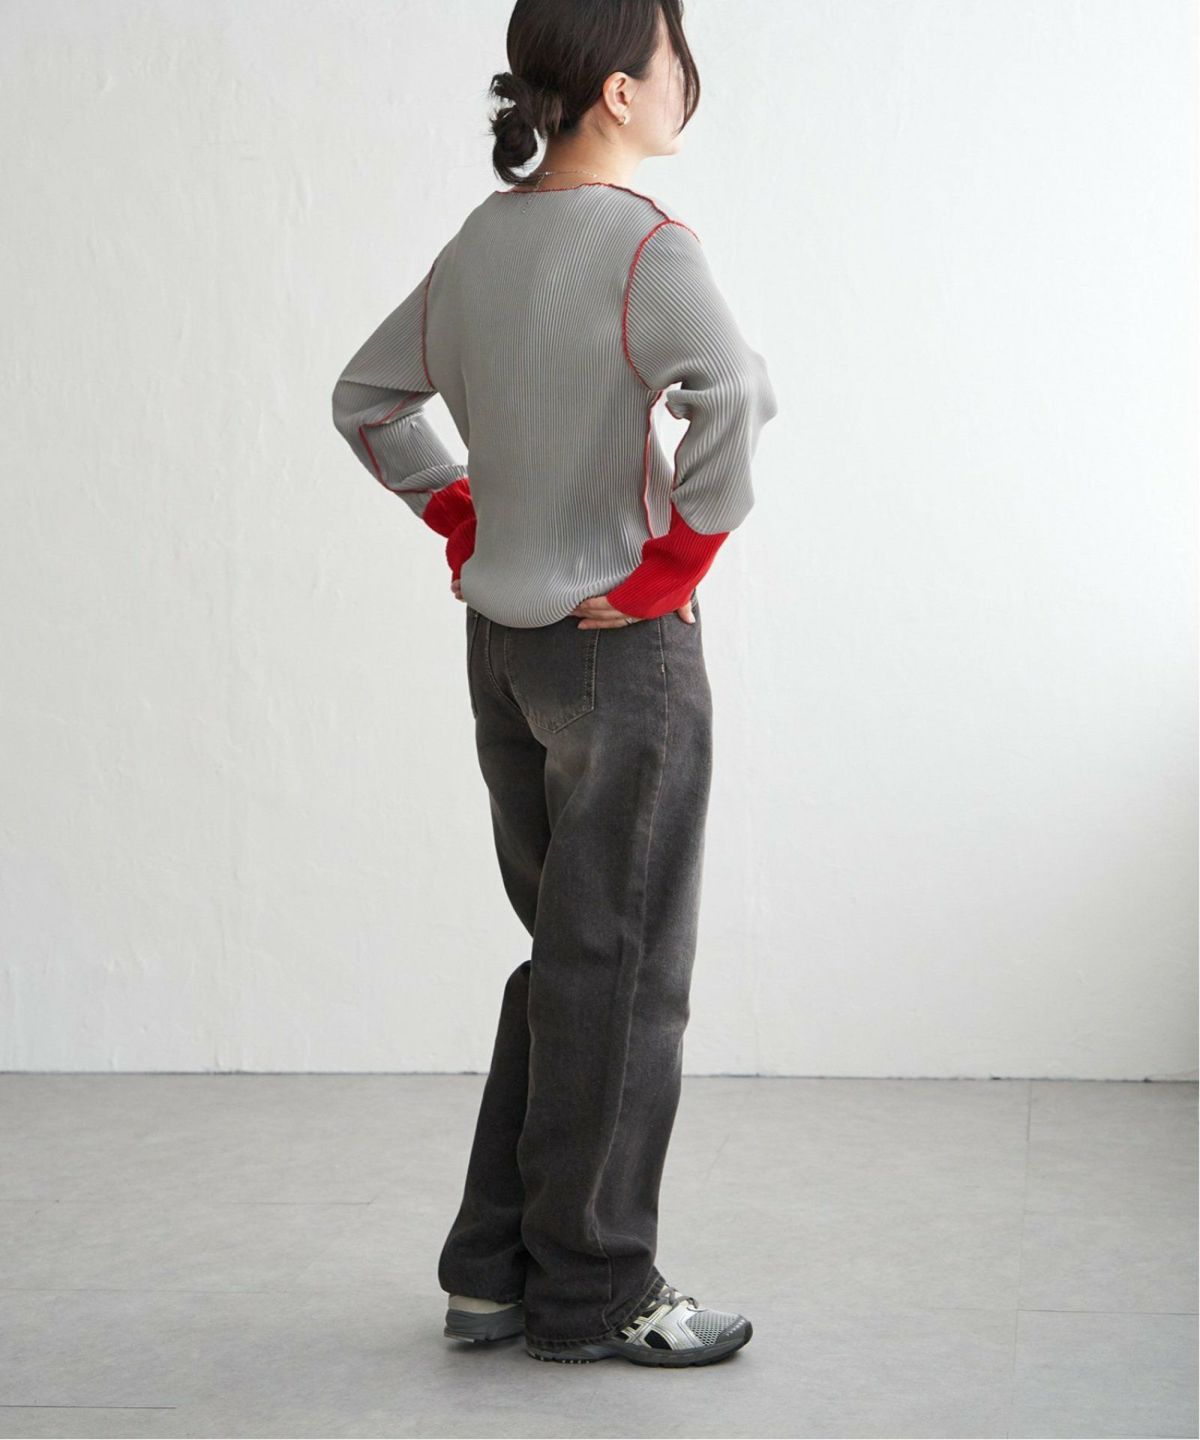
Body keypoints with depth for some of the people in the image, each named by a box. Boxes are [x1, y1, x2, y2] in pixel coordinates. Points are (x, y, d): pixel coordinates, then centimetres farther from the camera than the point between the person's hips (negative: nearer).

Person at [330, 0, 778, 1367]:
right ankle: (591, 1292, 14)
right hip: (623, 643, -8)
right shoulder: (644, 244, -16)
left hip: (503, 640, 8)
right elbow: (733, 394, -34)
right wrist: (679, 554, -22)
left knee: (561, 958, 18)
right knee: (621, 969, 3)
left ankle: (495, 1269, 24)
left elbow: (366, 396, 20)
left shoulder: (484, 234, 8)